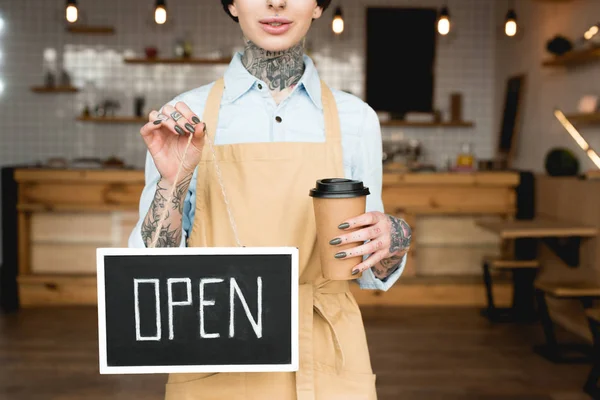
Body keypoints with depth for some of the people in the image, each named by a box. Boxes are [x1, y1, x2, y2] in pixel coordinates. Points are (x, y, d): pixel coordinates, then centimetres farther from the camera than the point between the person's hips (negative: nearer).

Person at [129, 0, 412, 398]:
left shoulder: (356, 119, -2)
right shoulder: (185, 119, -4)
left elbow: (369, 272, 6)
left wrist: (394, 239, -14)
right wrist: (172, 181, -19)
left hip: (325, 366, 1)